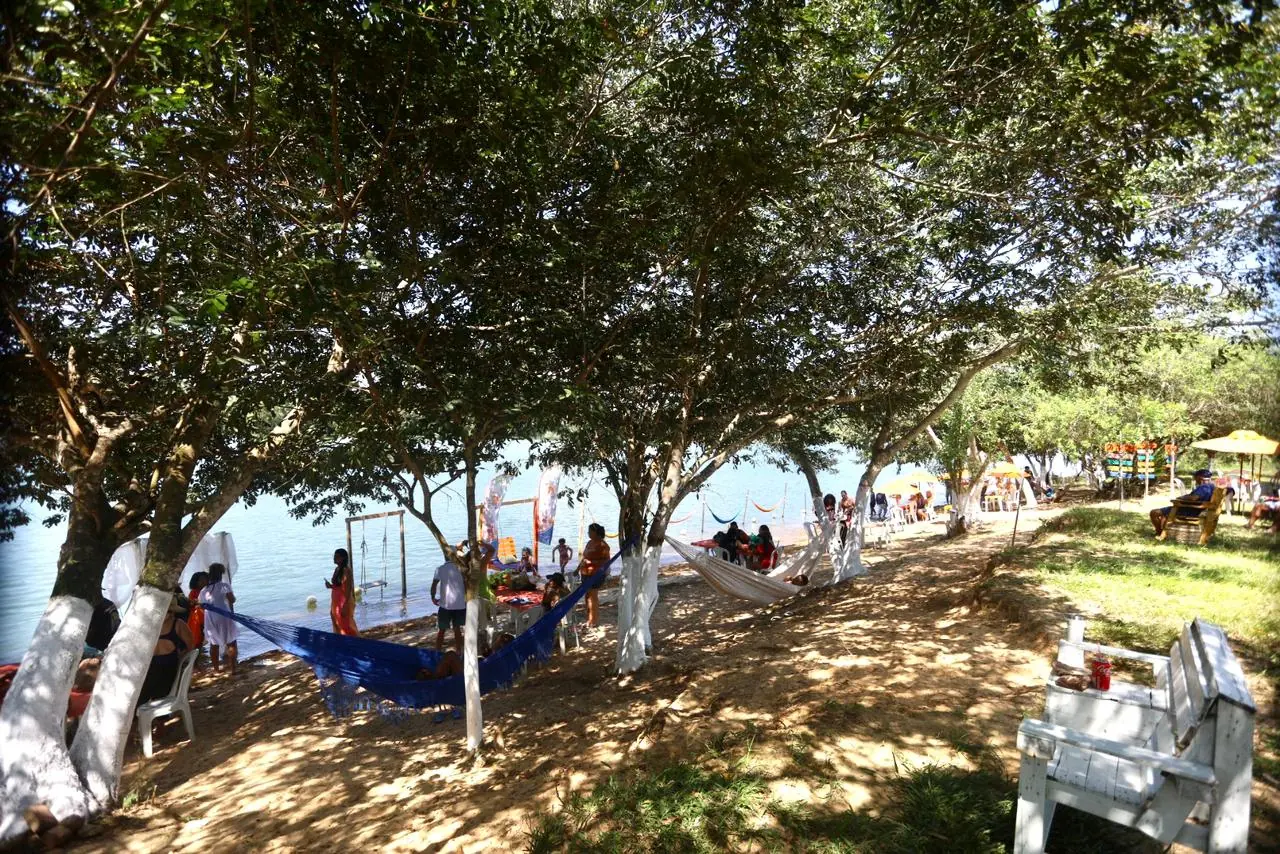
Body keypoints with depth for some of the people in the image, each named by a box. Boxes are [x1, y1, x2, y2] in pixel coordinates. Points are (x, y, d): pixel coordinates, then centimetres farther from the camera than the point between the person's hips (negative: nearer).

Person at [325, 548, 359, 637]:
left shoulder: (346, 570, -17)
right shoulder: (337, 569, 9)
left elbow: (348, 590, -19)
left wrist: (345, 606, -22)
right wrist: (330, 586, -2)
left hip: (344, 602, -9)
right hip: (336, 602, 9)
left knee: (347, 625, -2)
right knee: (338, 625, 13)